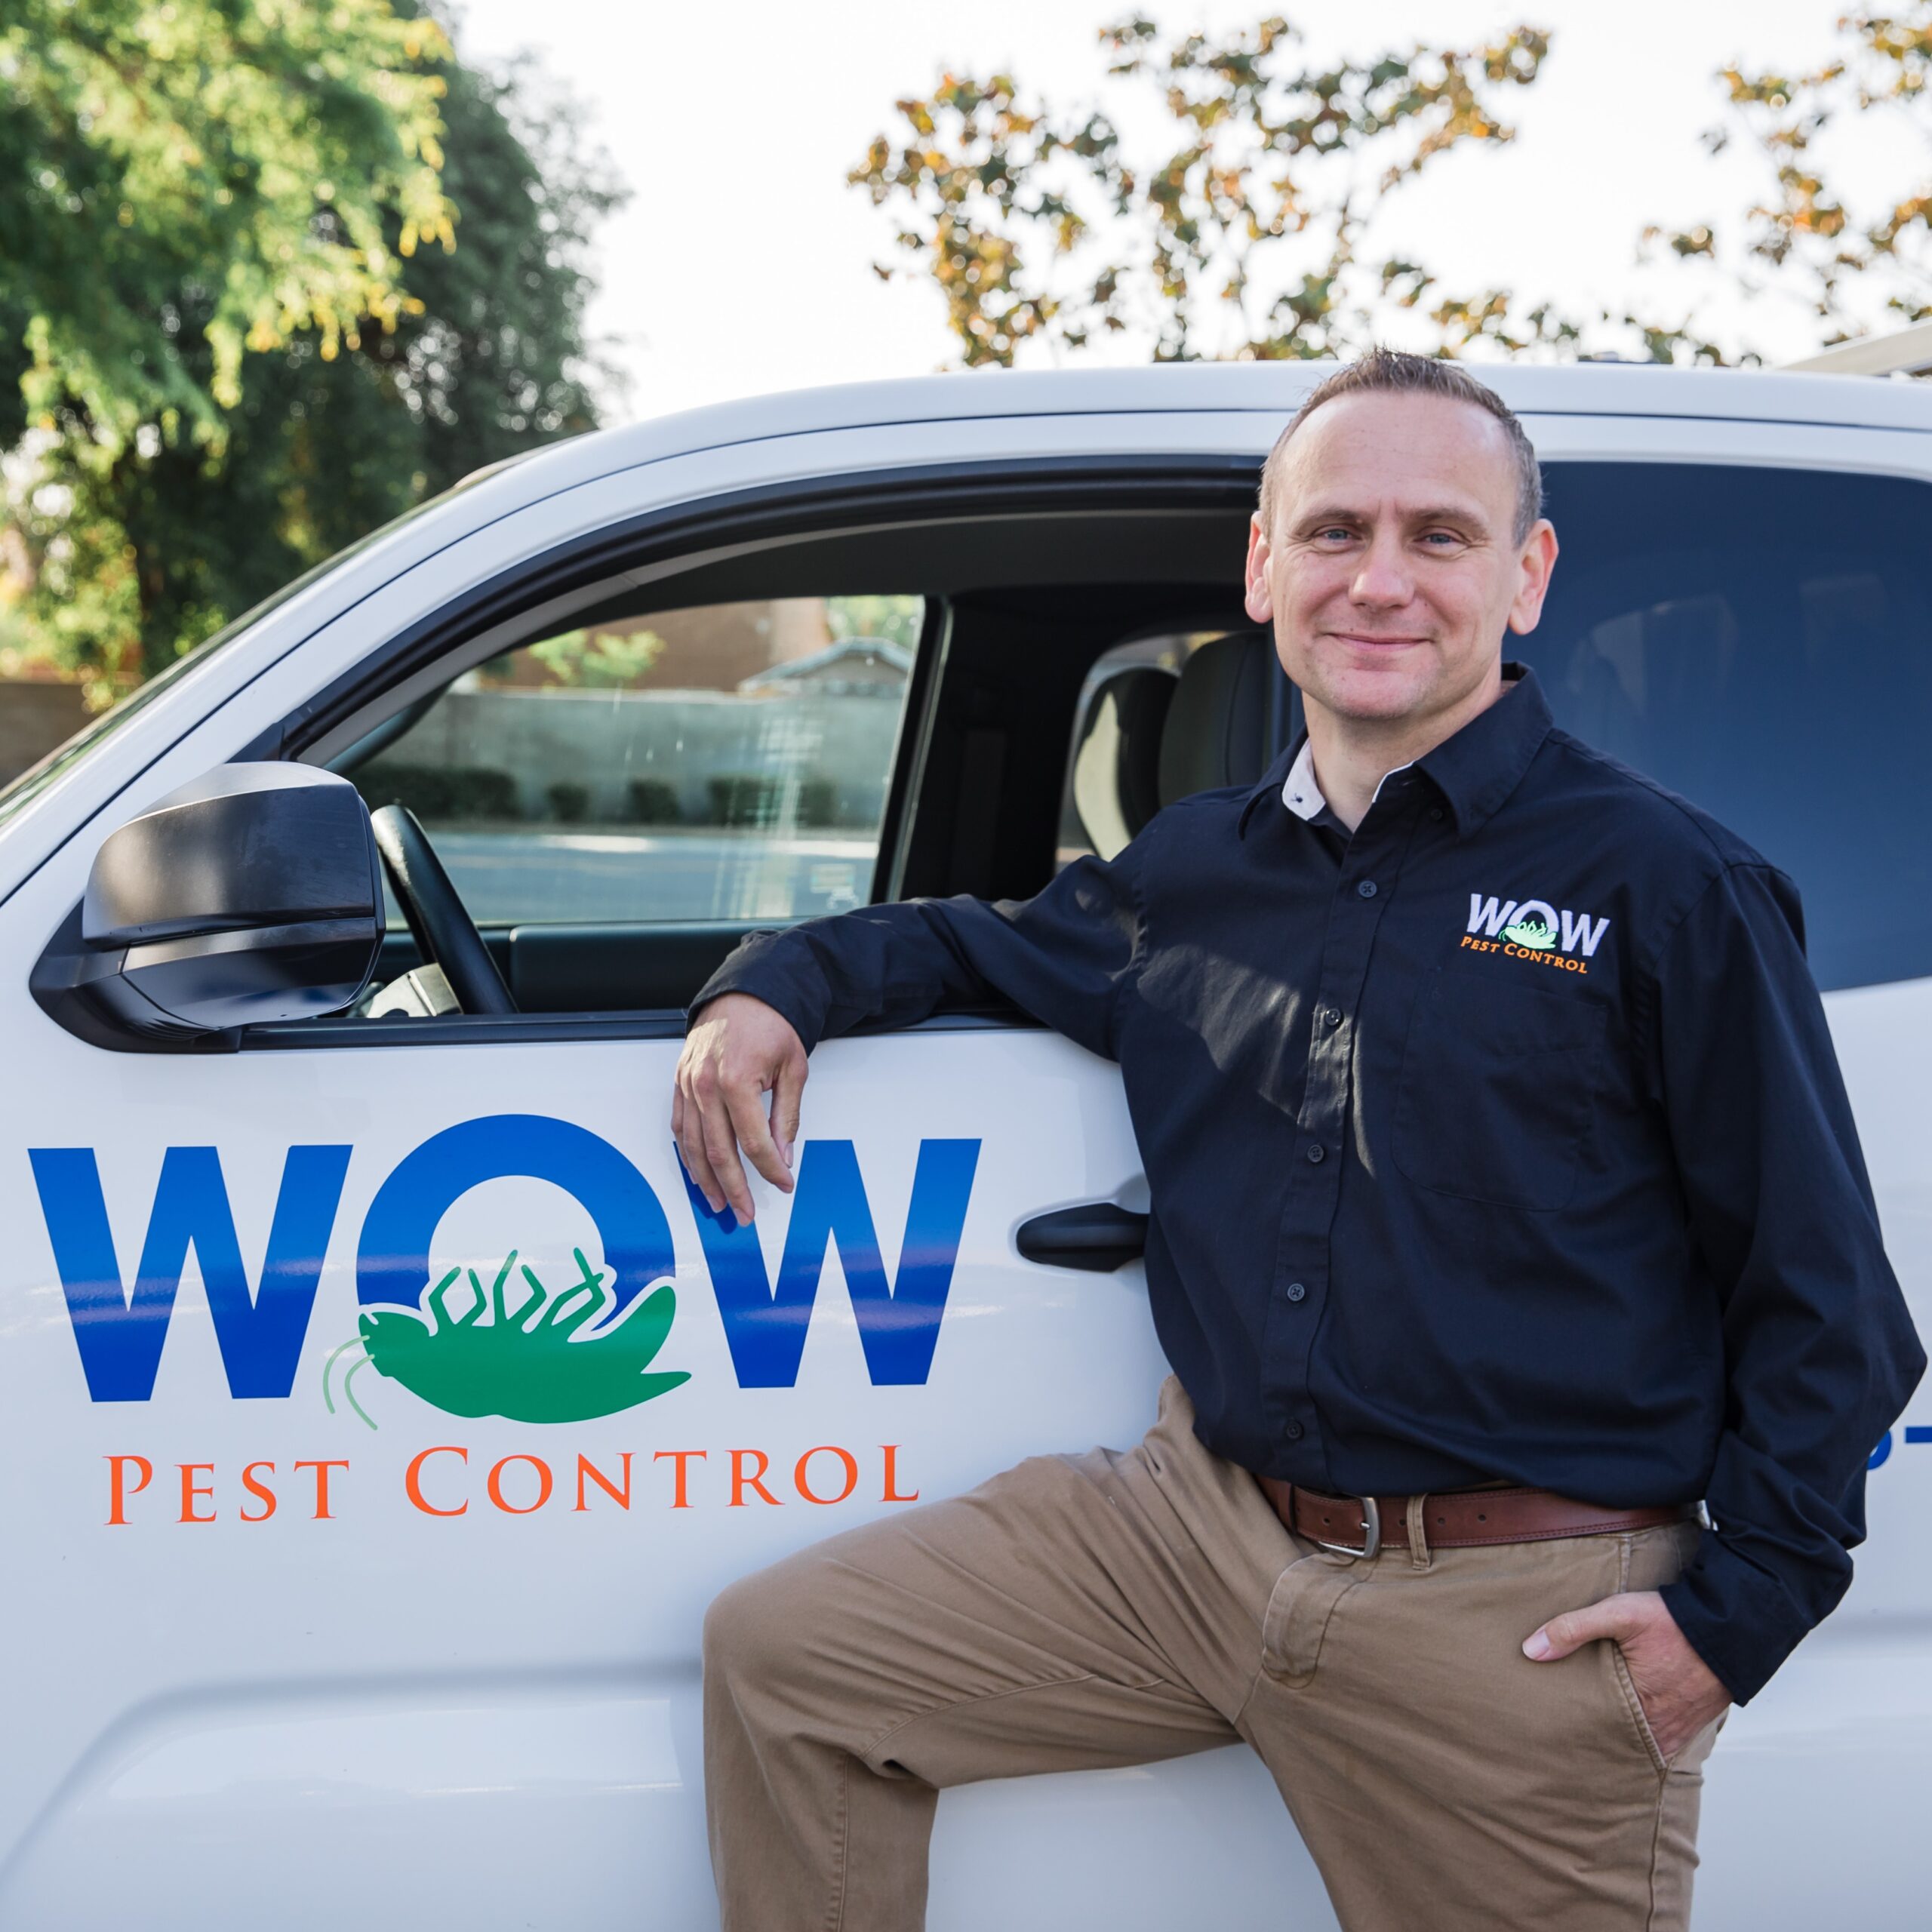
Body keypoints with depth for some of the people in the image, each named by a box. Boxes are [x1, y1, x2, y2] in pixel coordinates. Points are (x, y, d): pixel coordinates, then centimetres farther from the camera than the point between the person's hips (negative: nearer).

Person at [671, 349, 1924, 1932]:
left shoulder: (1663, 885, -6)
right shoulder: (1200, 871, 10)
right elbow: (978, 940, 30)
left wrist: (1743, 1607, -10)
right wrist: (779, 984, 11)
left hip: (1523, 1622, -4)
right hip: (1202, 1535, 5)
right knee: (779, 1655, 2)